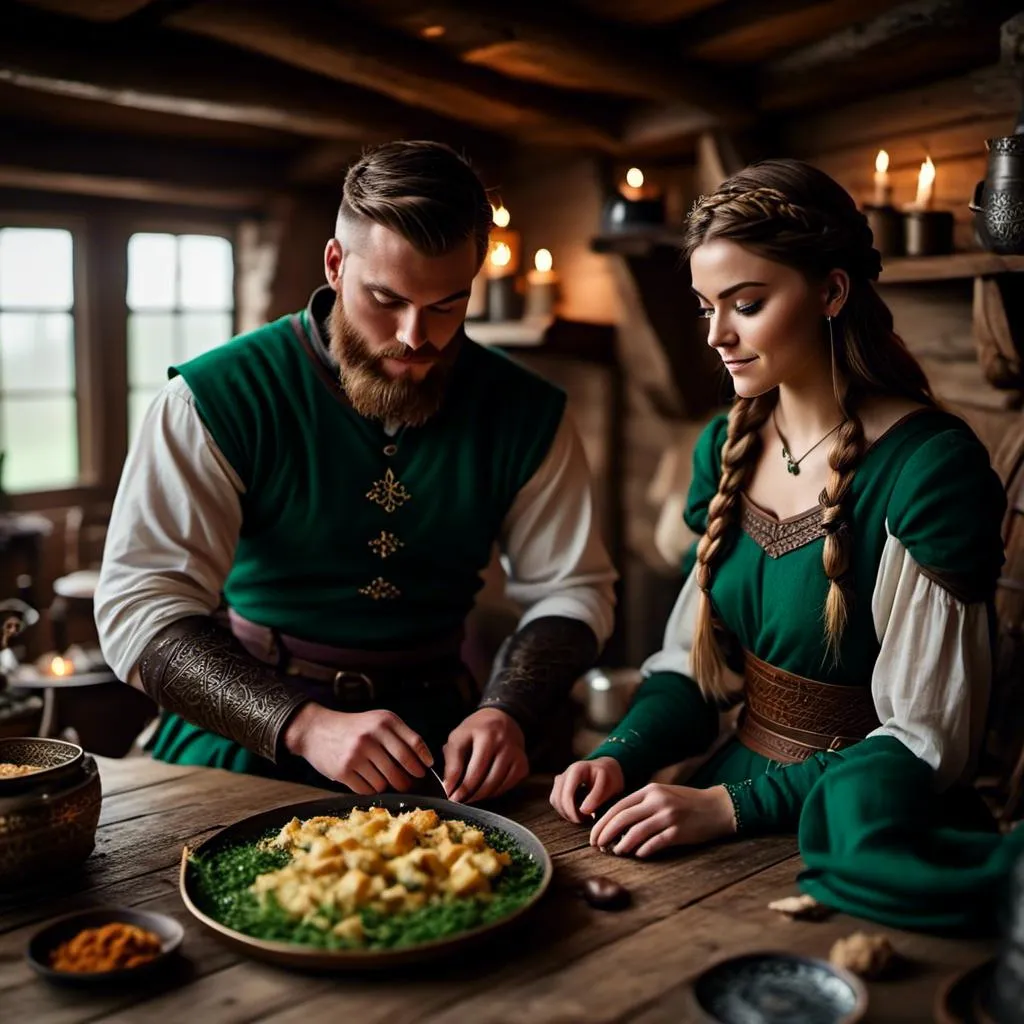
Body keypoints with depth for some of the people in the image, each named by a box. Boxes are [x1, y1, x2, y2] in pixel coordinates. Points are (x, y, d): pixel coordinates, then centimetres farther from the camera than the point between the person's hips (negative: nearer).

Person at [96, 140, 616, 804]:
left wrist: (509, 712, -16)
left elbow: (572, 588, 4)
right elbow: (142, 605, -16)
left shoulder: (526, 414, 0)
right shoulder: (220, 400, -11)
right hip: (247, 739, -2)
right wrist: (305, 725, -30)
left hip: (431, 740, 3)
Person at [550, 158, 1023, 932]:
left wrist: (732, 806, -23)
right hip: (732, 794, 6)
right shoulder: (728, 445, 5)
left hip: (851, 833, -6)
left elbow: (927, 738, -16)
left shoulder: (933, 465, -16)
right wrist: (622, 755, -7)